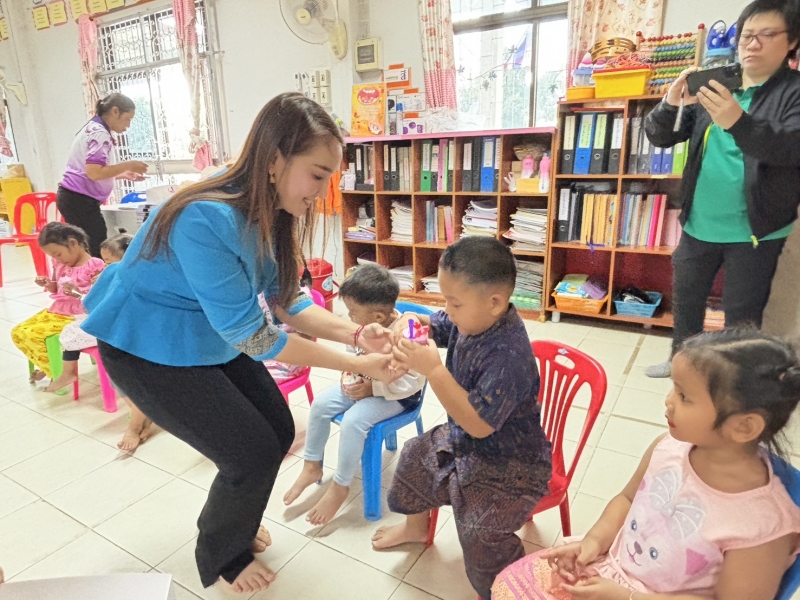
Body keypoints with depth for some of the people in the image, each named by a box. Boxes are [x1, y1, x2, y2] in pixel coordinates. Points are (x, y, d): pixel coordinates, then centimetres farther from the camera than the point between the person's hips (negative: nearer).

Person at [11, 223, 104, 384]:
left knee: (35, 335, -21)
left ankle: (56, 371, 4)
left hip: (76, 317, -9)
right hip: (54, 311, 9)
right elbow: (57, 290, 22)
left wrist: (77, 291, -31)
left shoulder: (94, 266, -16)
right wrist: (48, 284, 0)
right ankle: (48, 365, 18)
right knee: (18, 332, 5)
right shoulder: (59, 264, 8)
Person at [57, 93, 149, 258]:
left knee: (88, 252, 10)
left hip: (74, 197, 10)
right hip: (80, 200, -10)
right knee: (98, 254, -10)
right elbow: (94, 173, -24)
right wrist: (128, 165, -15)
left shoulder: (93, 129, 18)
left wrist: (123, 174, 12)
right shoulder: (100, 133, -13)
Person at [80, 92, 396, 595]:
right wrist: (355, 364, -28)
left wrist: (353, 332, -19)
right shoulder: (206, 219, -35)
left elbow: (283, 298, -5)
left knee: (278, 431, 7)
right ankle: (221, 557, 25)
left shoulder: (270, 212, -9)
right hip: (147, 349, -7)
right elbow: (250, 334, -31)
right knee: (253, 453, -7)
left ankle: (232, 521, 38)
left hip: (210, 339, 8)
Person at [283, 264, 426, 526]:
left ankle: (340, 486, -3)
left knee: (353, 422, -26)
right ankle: (312, 467, 12)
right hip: (364, 383, 8)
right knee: (320, 404, -5)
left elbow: (414, 381, -28)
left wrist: (372, 388, -26)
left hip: (395, 395, -7)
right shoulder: (364, 326, -9)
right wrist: (349, 374, -10)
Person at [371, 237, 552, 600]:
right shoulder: (471, 318, -12)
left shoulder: (510, 356, -36)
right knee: (415, 458, 22)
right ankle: (416, 526, 52)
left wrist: (434, 370, -40)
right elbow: (432, 325, 7)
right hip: (462, 440, 9)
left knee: (480, 534, -22)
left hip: (507, 465, -9)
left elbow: (479, 423, -36)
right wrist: (408, 324, -17)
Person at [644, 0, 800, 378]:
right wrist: (670, 103, -21)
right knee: (684, 299, 16)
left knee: (741, 316, 5)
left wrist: (738, 122, -38)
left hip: (754, 231, -4)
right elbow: (660, 138, 1)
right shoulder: (711, 90, 7)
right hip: (698, 226, 4)